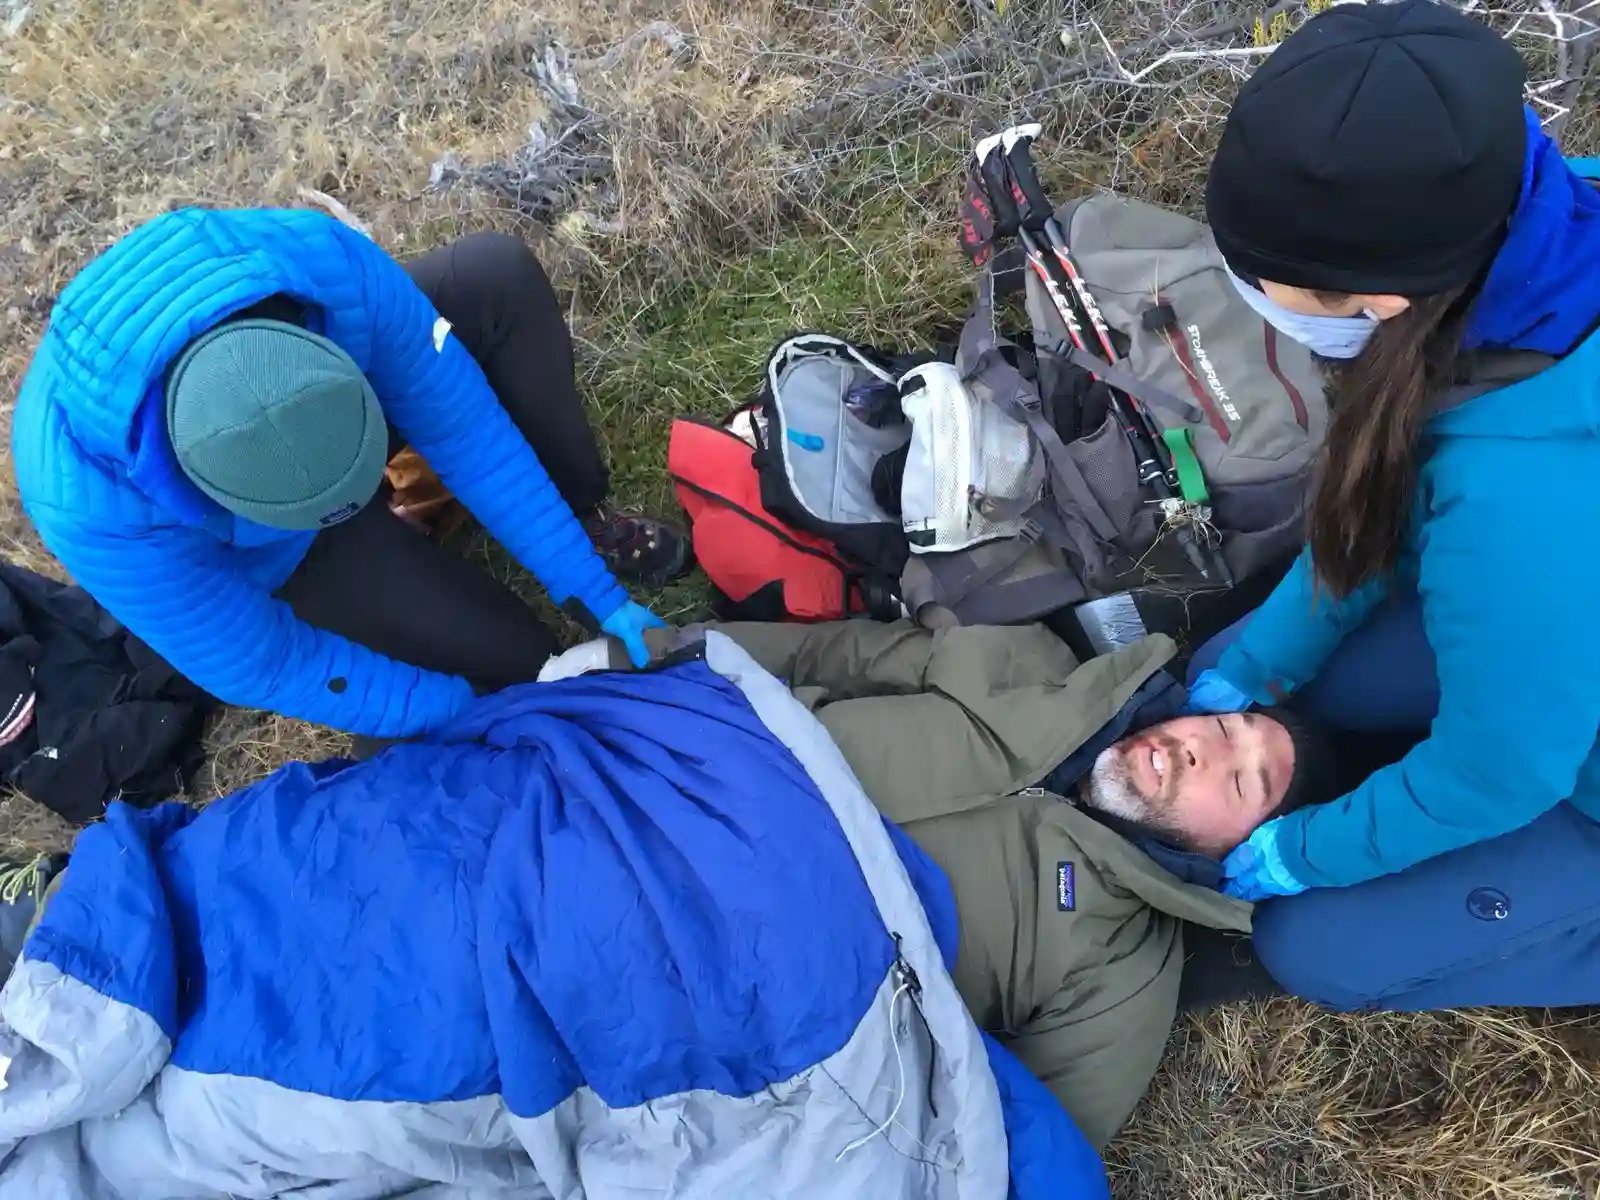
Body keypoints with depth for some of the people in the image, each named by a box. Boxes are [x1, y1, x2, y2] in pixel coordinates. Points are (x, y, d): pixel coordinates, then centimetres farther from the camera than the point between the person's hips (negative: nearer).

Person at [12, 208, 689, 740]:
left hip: (318, 390, 4)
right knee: (509, 659, -18)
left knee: (500, 273, -18)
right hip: (268, 557, -3)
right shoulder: (95, 507, -41)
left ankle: (582, 517, -3)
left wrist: (593, 586, -24)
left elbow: (459, 420, -24)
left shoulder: (327, 266, -37)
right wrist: (472, 711, -24)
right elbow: (260, 669, -27)